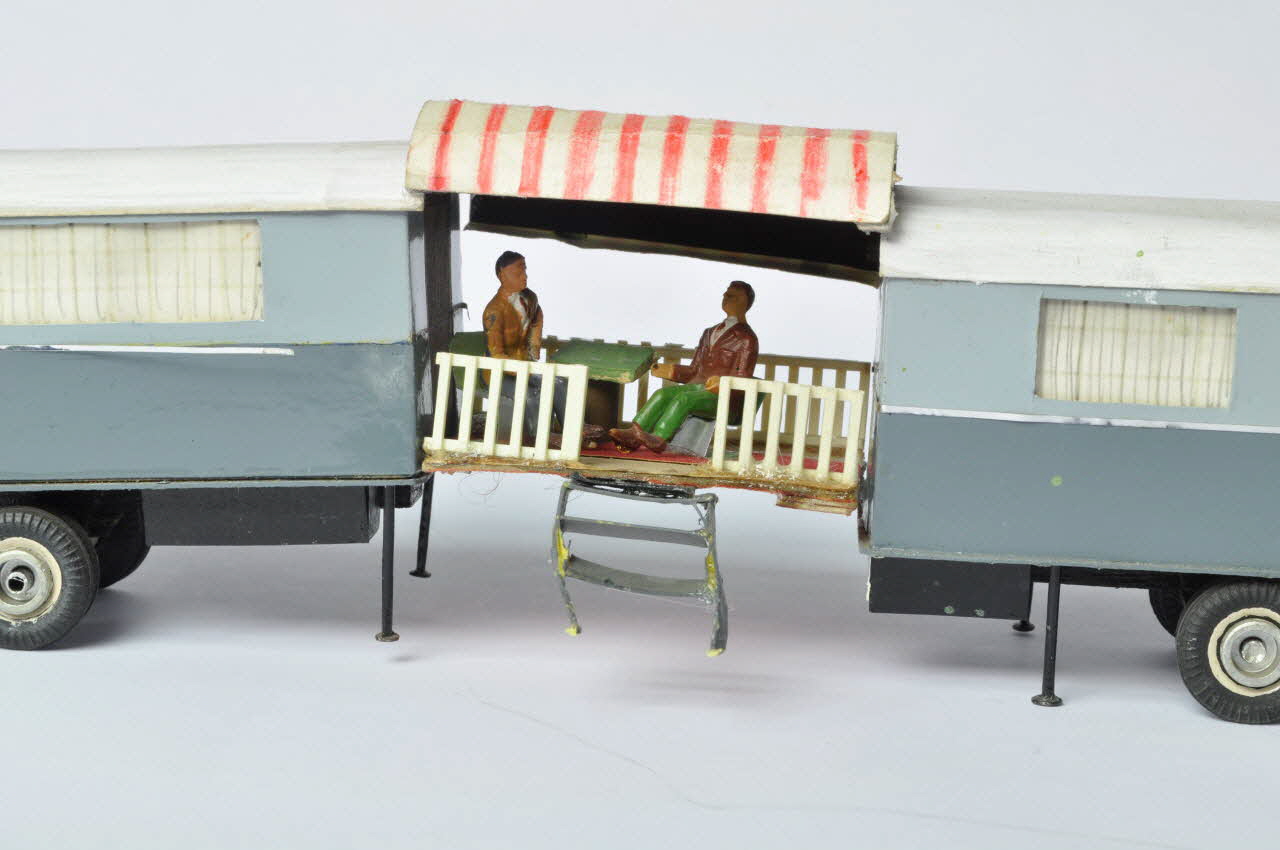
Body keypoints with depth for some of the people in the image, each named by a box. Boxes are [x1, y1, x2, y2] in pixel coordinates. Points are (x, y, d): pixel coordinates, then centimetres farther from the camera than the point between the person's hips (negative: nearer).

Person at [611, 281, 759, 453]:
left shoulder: (747, 339, 4)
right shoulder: (710, 333, 27)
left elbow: (742, 379, -5)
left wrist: (721, 382, -25)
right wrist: (669, 371, 9)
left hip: (721, 396, -6)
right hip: (697, 386, 6)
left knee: (684, 397, -35)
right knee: (663, 393, -22)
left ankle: (659, 438, -53)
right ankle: (634, 434, -40)